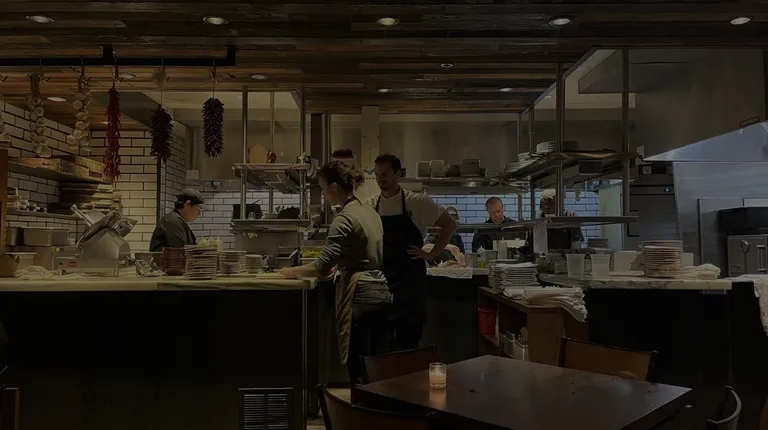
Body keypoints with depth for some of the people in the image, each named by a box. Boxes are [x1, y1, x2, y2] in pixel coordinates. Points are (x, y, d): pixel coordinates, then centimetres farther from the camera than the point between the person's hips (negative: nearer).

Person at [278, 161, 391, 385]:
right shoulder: (370, 212, 13)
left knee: (360, 372, -1)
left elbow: (322, 268, -16)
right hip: (381, 293, 9)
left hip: (359, 296, -9)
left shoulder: (344, 218, -12)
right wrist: (339, 266, 23)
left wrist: (292, 271, -1)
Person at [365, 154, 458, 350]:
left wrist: (431, 254, -4)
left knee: (408, 340, 2)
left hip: (410, 278, -3)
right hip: (380, 278, 3)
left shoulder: (418, 202, -5)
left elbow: (449, 225, 1)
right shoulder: (369, 205, 4)